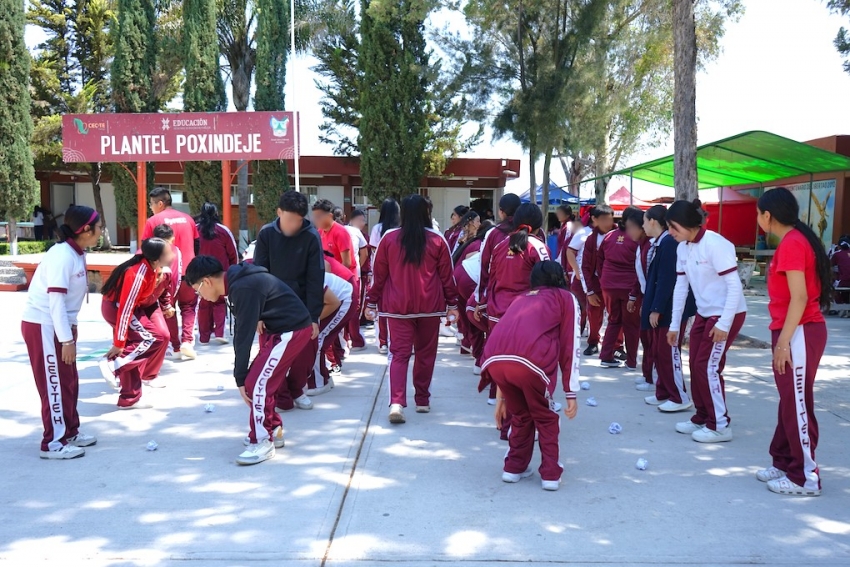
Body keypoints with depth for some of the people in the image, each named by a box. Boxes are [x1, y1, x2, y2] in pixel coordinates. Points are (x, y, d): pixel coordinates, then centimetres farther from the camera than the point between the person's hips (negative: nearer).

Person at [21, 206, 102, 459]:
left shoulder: (76, 254, 5)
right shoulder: (62, 255, -22)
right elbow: (55, 300, -25)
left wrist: (70, 332, 11)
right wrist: (67, 339, -23)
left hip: (59, 325, 9)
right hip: (43, 326, -9)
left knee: (69, 381, 15)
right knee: (54, 384, -2)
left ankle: (70, 432, 26)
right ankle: (54, 443, 8)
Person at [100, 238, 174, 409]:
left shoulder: (150, 265, -7)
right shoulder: (138, 274, -32)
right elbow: (125, 309, -30)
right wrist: (118, 343, -25)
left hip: (123, 305, 9)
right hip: (116, 307, -9)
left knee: (131, 351, 12)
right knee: (156, 337, -16)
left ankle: (129, 399, 22)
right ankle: (113, 365, -11)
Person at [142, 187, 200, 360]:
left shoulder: (153, 221, -4)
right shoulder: (187, 219, 9)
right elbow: (197, 244, 13)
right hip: (188, 270, 3)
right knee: (189, 307, 14)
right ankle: (187, 341, -2)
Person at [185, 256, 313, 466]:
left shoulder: (243, 288, -23)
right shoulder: (237, 281, 7)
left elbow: (244, 335, -20)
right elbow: (243, 330, 6)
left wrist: (240, 377, -13)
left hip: (292, 330, -10)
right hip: (280, 328, 10)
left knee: (257, 382, -9)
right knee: (261, 379, 13)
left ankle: (262, 442, 2)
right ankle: (273, 430, 26)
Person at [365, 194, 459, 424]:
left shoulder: (389, 239, 1)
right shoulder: (437, 240, 0)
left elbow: (378, 274, 4)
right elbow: (447, 276, 3)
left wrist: (371, 302, 13)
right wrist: (452, 304, 12)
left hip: (397, 307, 0)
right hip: (430, 307, 0)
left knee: (399, 353, -1)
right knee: (425, 353, 12)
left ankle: (397, 402, -16)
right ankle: (422, 400, 21)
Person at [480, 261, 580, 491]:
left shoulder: (520, 299, 36)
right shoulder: (566, 298, 25)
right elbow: (570, 347, 14)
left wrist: (502, 397, 42)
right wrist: (571, 394, 16)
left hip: (494, 360, 4)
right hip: (532, 361, -4)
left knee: (520, 414, 30)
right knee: (545, 418, 24)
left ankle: (514, 467, 35)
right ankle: (550, 474, 26)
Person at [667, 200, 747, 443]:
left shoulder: (715, 244, -22)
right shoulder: (682, 248, 2)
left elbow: (735, 286, -23)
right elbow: (680, 286, 8)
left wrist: (724, 323, -24)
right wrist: (674, 325, 9)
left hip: (727, 314, -8)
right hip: (704, 313, 8)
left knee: (708, 366, -7)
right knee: (695, 365, 9)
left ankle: (720, 425, 6)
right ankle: (701, 418, 23)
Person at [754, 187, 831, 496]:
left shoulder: (791, 244, -16)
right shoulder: (795, 240, 14)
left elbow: (800, 298, -21)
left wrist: (783, 342, -20)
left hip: (798, 334, -10)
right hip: (795, 332, 10)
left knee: (797, 404, -1)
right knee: (790, 401, 16)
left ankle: (805, 477, 9)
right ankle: (784, 462, 27)